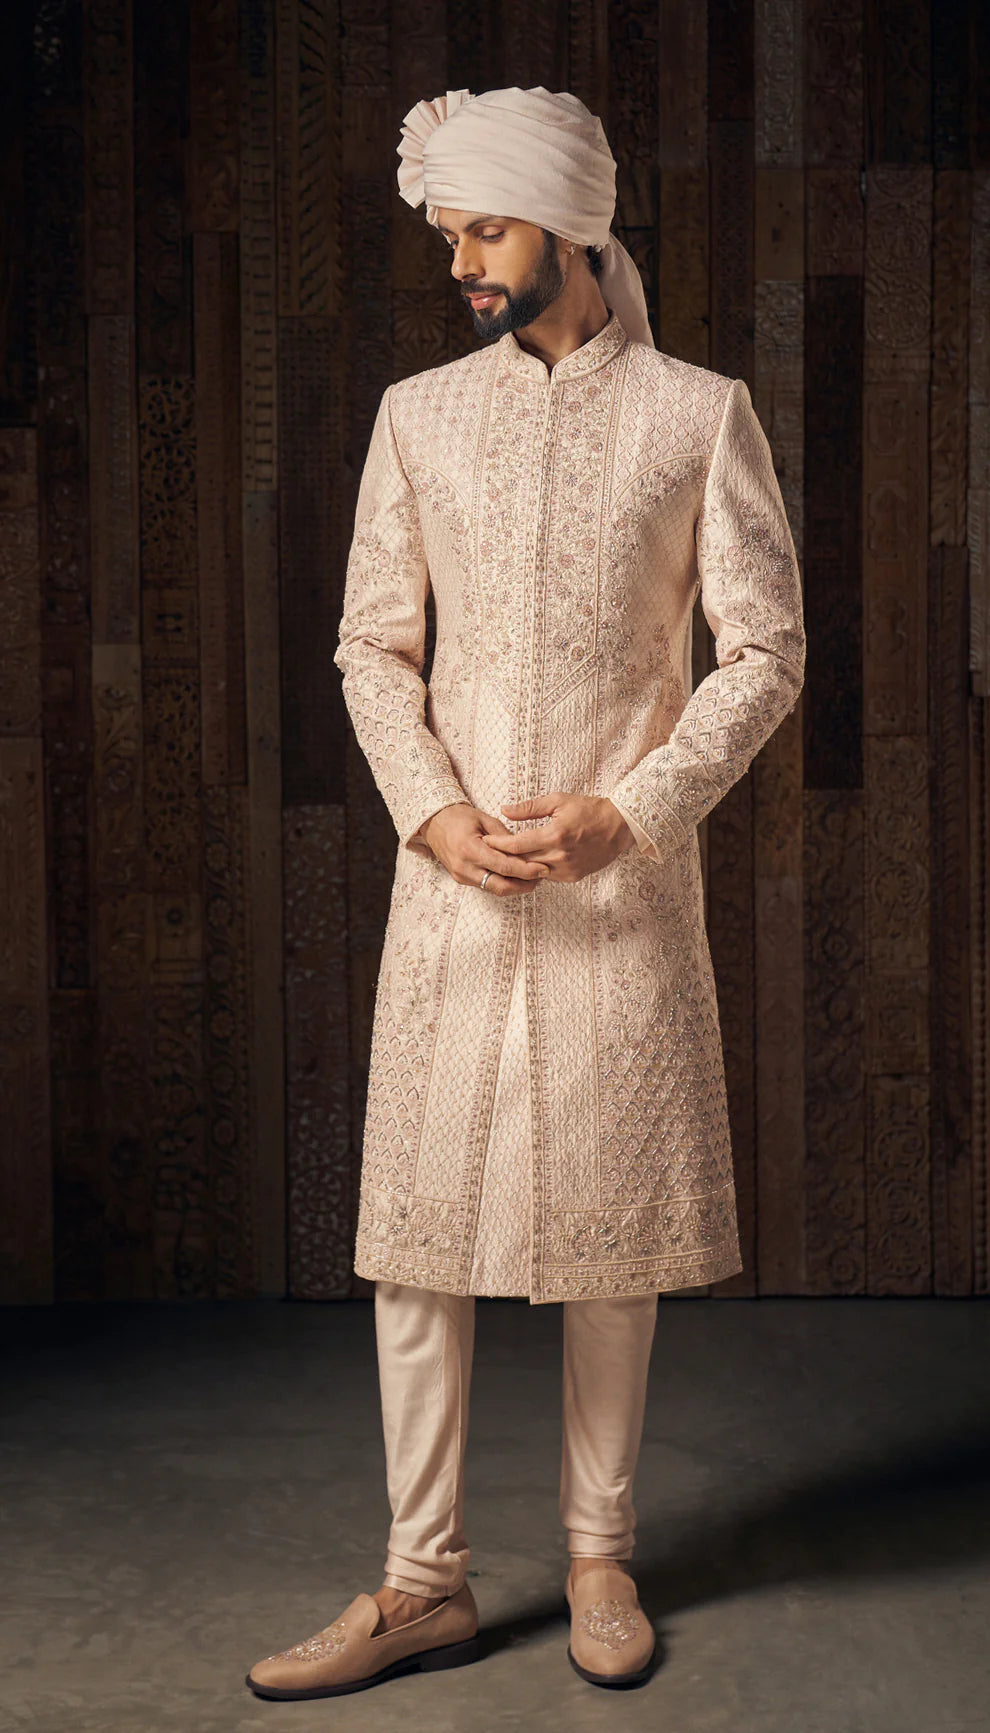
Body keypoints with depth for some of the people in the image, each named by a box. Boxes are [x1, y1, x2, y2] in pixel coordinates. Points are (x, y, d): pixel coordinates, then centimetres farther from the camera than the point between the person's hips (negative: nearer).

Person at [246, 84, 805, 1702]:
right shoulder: (419, 414, 8)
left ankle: (599, 1555, 22)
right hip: (456, 870, 2)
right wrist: (436, 814, -8)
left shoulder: (699, 413, 2)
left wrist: (630, 812, -12)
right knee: (418, 1218, 1)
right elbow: (374, 647, 9)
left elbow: (766, 652, 0)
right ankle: (426, 1582, 12)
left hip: (627, 875, -2)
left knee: (617, 1215, 6)